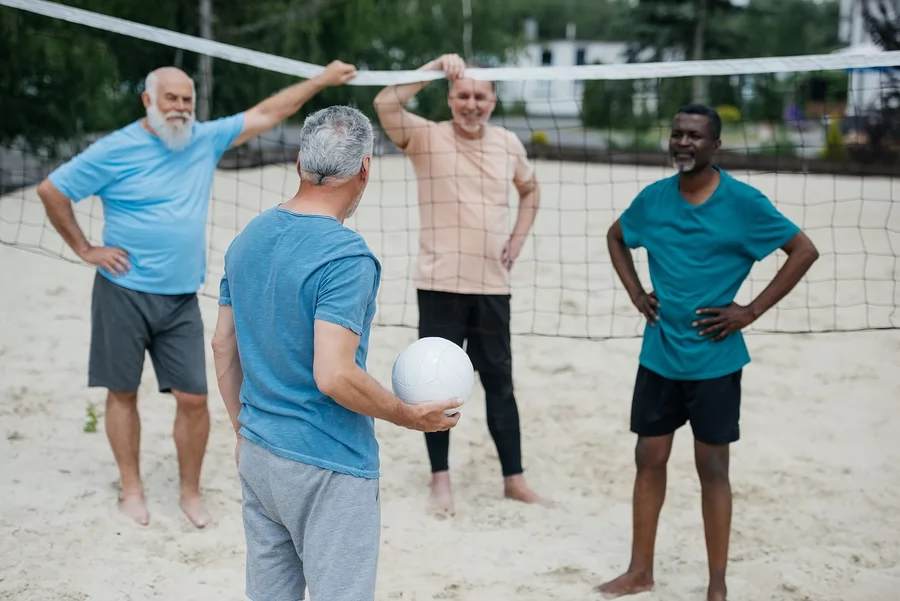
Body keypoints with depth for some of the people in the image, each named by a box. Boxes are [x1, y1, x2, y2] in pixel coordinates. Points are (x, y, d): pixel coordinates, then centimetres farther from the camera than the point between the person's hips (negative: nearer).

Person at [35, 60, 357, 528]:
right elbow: (51, 190, -4)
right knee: (123, 393, 7)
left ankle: (190, 491, 17)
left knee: (193, 398, 0)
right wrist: (85, 250, -4)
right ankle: (131, 489, 22)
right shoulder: (116, 150, -8)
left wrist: (322, 80, 7)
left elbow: (267, 113, 8)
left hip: (181, 300, 3)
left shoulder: (205, 139, 4)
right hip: (124, 293, -3)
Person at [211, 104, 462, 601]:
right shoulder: (345, 256, -20)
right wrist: (411, 417, -11)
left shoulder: (247, 239, 4)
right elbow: (335, 377, -26)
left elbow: (222, 346, 12)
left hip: (257, 456, 8)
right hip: (327, 468, -8)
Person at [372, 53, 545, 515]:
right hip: (440, 285, -3)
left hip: (492, 285, 3)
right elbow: (385, 104, -23)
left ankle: (513, 479, 19)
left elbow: (530, 190, 24)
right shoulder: (427, 137, -5)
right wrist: (436, 66, -23)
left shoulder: (508, 143, 6)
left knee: (499, 382, 10)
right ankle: (441, 477, 18)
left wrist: (517, 240, 11)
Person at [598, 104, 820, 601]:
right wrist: (636, 293, 6)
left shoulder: (742, 202, -11)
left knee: (712, 467, 4)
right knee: (649, 459, 10)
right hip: (658, 355, 4)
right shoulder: (653, 197, 1)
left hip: (714, 359, -4)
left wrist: (751, 311, -11)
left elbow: (804, 251, -7)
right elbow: (616, 237, 21)